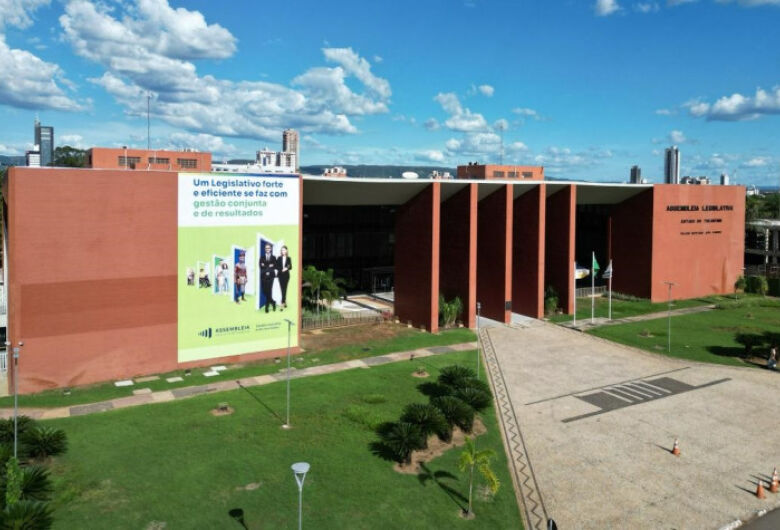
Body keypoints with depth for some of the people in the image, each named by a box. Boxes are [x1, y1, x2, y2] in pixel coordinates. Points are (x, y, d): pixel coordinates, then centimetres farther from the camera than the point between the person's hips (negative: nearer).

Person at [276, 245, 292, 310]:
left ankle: (282, 304, -11)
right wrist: (281, 269, -14)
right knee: (282, 289, 3)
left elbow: (290, 267, 2)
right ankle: (285, 303, 11)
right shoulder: (279, 258, 5)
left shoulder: (288, 258, 2)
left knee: (284, 289, -7)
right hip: (280, 275, 1)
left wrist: (286, 268, -17)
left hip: (286, 275, -1)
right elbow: (276, 266, 1)